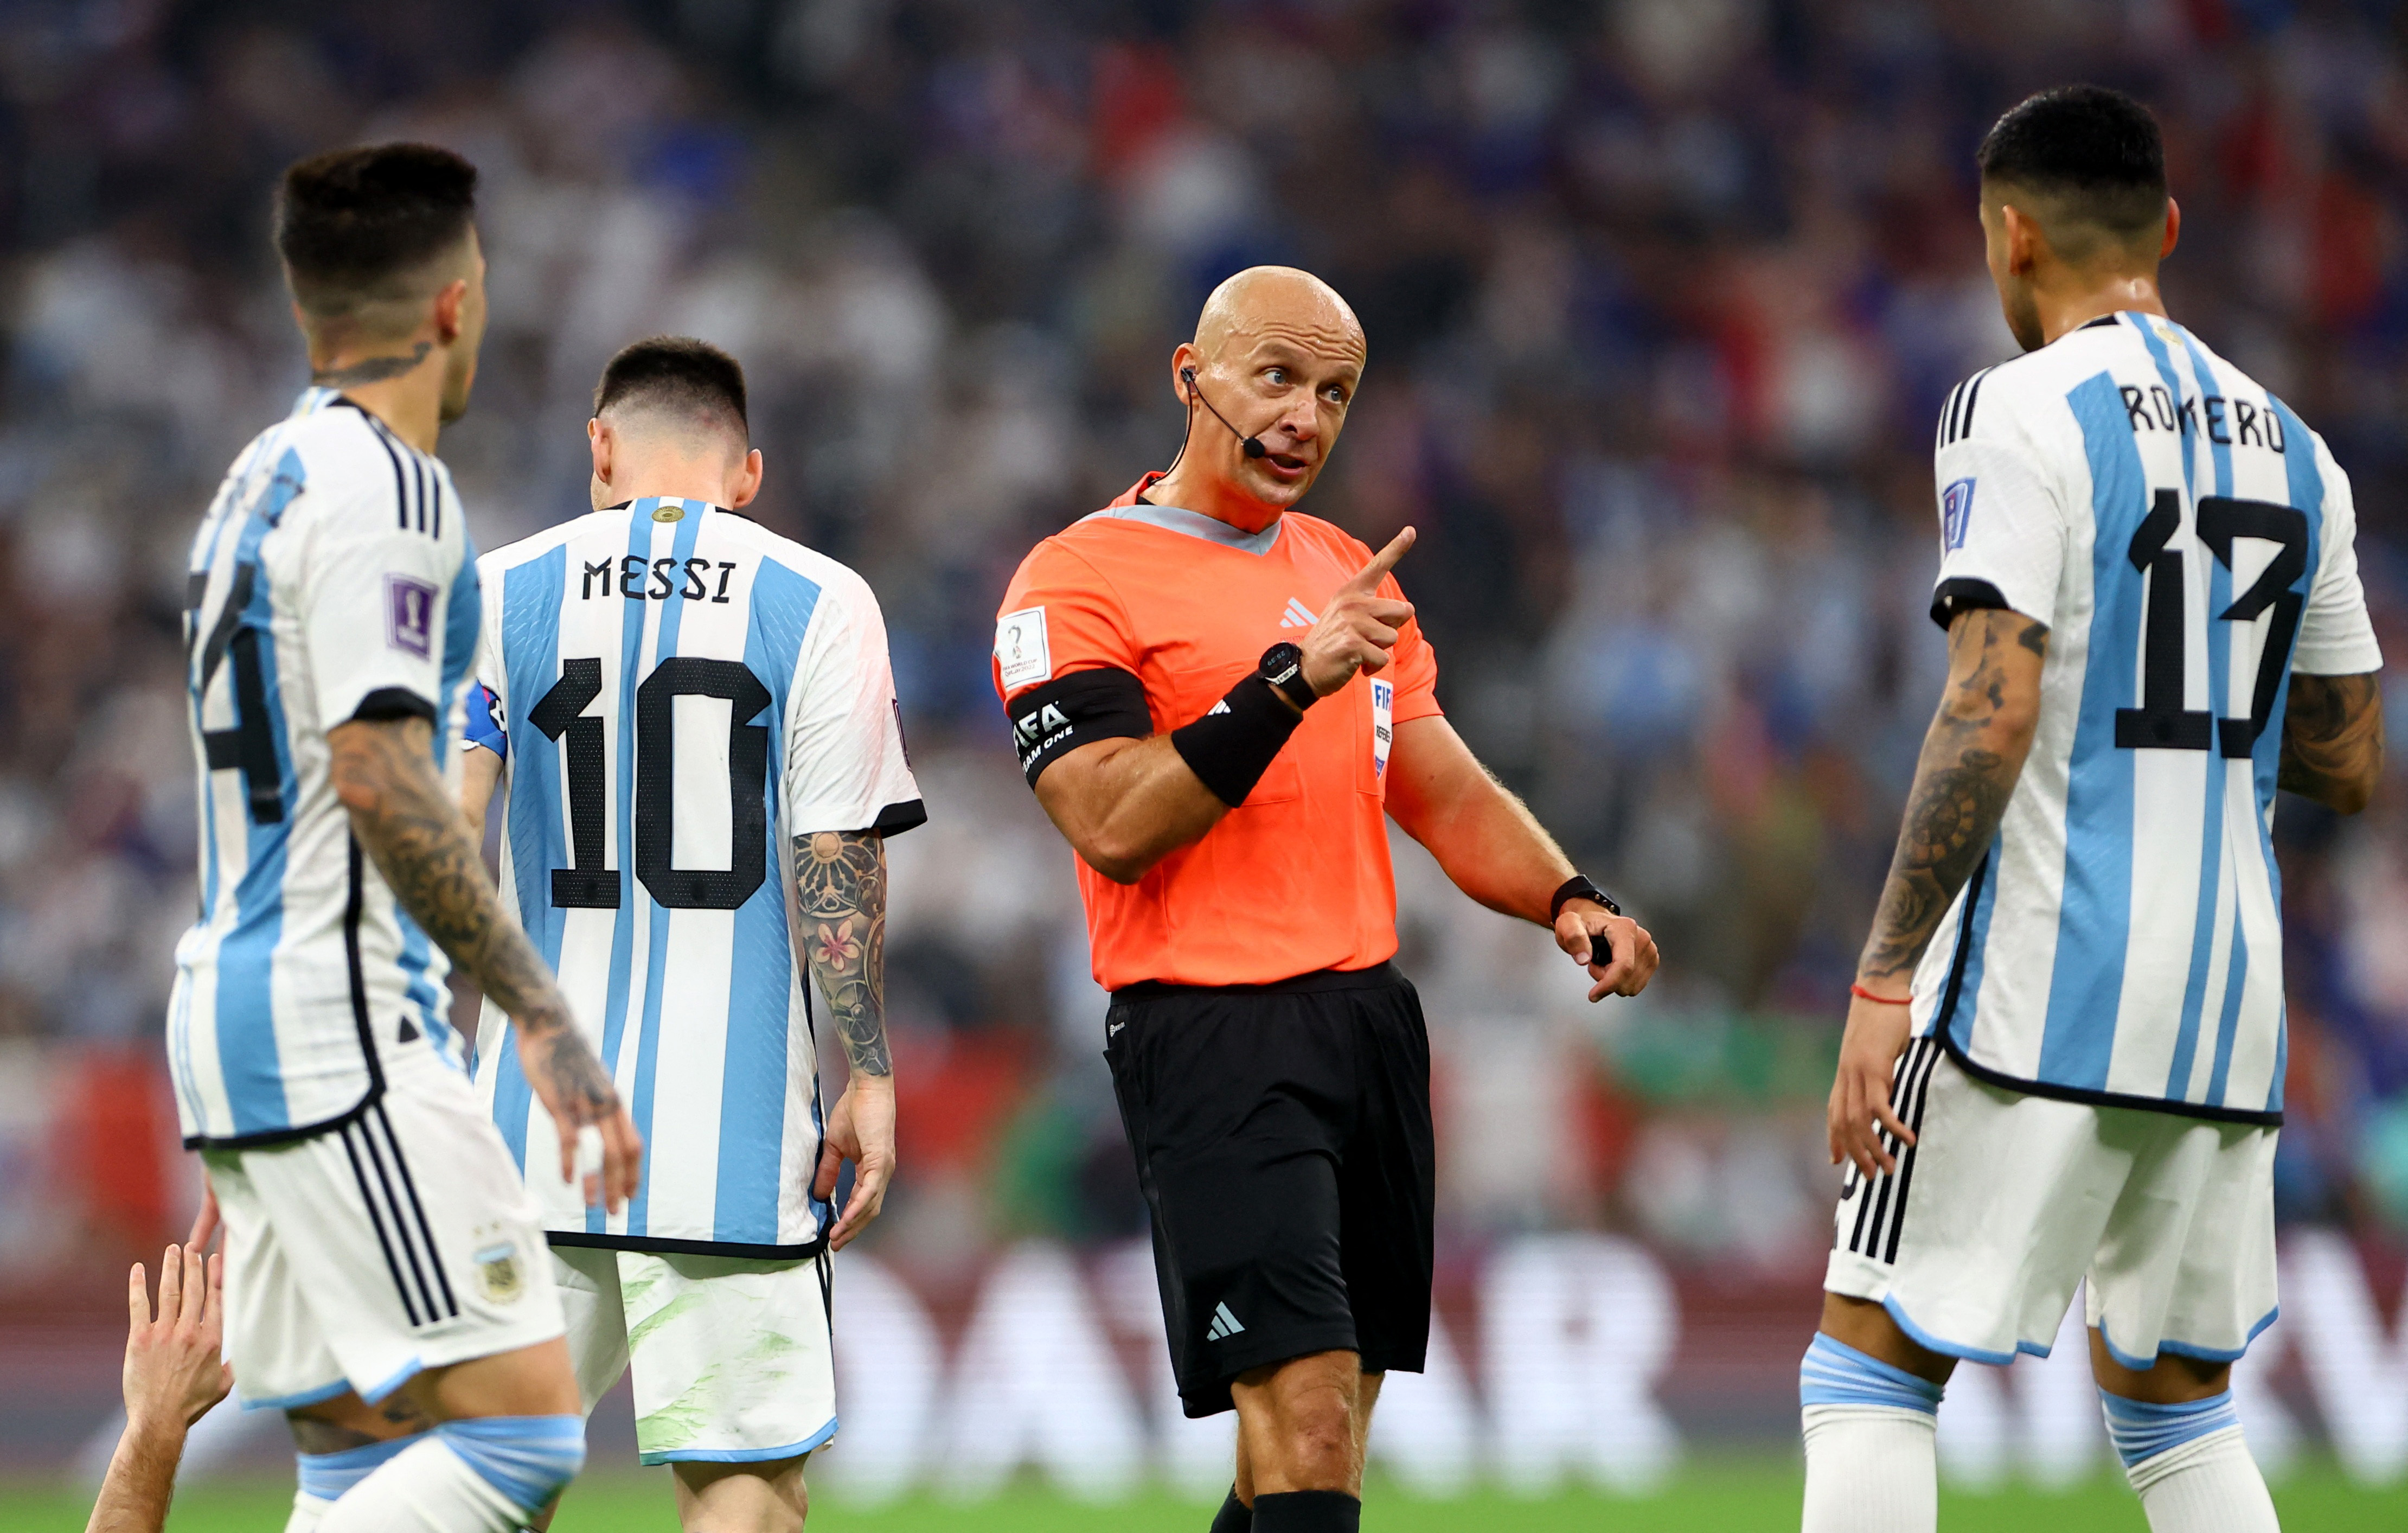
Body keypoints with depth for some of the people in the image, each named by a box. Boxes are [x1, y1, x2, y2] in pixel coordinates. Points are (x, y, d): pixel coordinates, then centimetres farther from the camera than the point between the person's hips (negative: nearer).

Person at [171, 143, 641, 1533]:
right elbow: (380, 783, -20)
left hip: (229, 1004, 10)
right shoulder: (385, 486, -11)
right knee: (523, 1420, -14)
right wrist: (543, 1014, -19)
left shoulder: (261, 482, 19)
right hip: (336, 1020, -10)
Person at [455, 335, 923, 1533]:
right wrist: (870, 1076, 0)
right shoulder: (819, 604, 1)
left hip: (538, 1110, 2)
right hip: (734, 1121, -2)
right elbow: (840, 864, -4)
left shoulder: (501, 595, 5)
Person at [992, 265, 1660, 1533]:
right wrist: (1291, 680, -23)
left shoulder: (1350, 578, 19)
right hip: (1210, 1034, -8)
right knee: (1306, 1423, -19)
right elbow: (1116, 828, -17)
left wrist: (1569, 901, 1)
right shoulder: (1077, 583, -6)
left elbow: (1449, 796, 20)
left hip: (1368, 1013, 8)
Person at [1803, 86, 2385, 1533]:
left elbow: (1993, 713, -17)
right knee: (2178, 1401, 15)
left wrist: (1884, 982, -17)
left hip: (2044, 987, -7)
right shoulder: (2292, 450, 13)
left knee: (1870, 1374, -2)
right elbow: (2347, 762, 16)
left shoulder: (2021, 412, -8)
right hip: (2231, 996, 7)